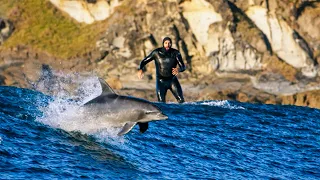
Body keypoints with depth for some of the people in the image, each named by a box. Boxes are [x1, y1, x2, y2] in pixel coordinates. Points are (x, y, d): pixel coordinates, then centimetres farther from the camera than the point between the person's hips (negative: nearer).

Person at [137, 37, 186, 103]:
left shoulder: (176, 53, -9)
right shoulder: (156, 52, -10)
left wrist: (178, 69, -37)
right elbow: (144, 61, -1)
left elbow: (183, 67, -12)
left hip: (173, 80, 1)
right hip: (161, 82, -1)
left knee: (181, 100, -14)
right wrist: (140, 69, -22)